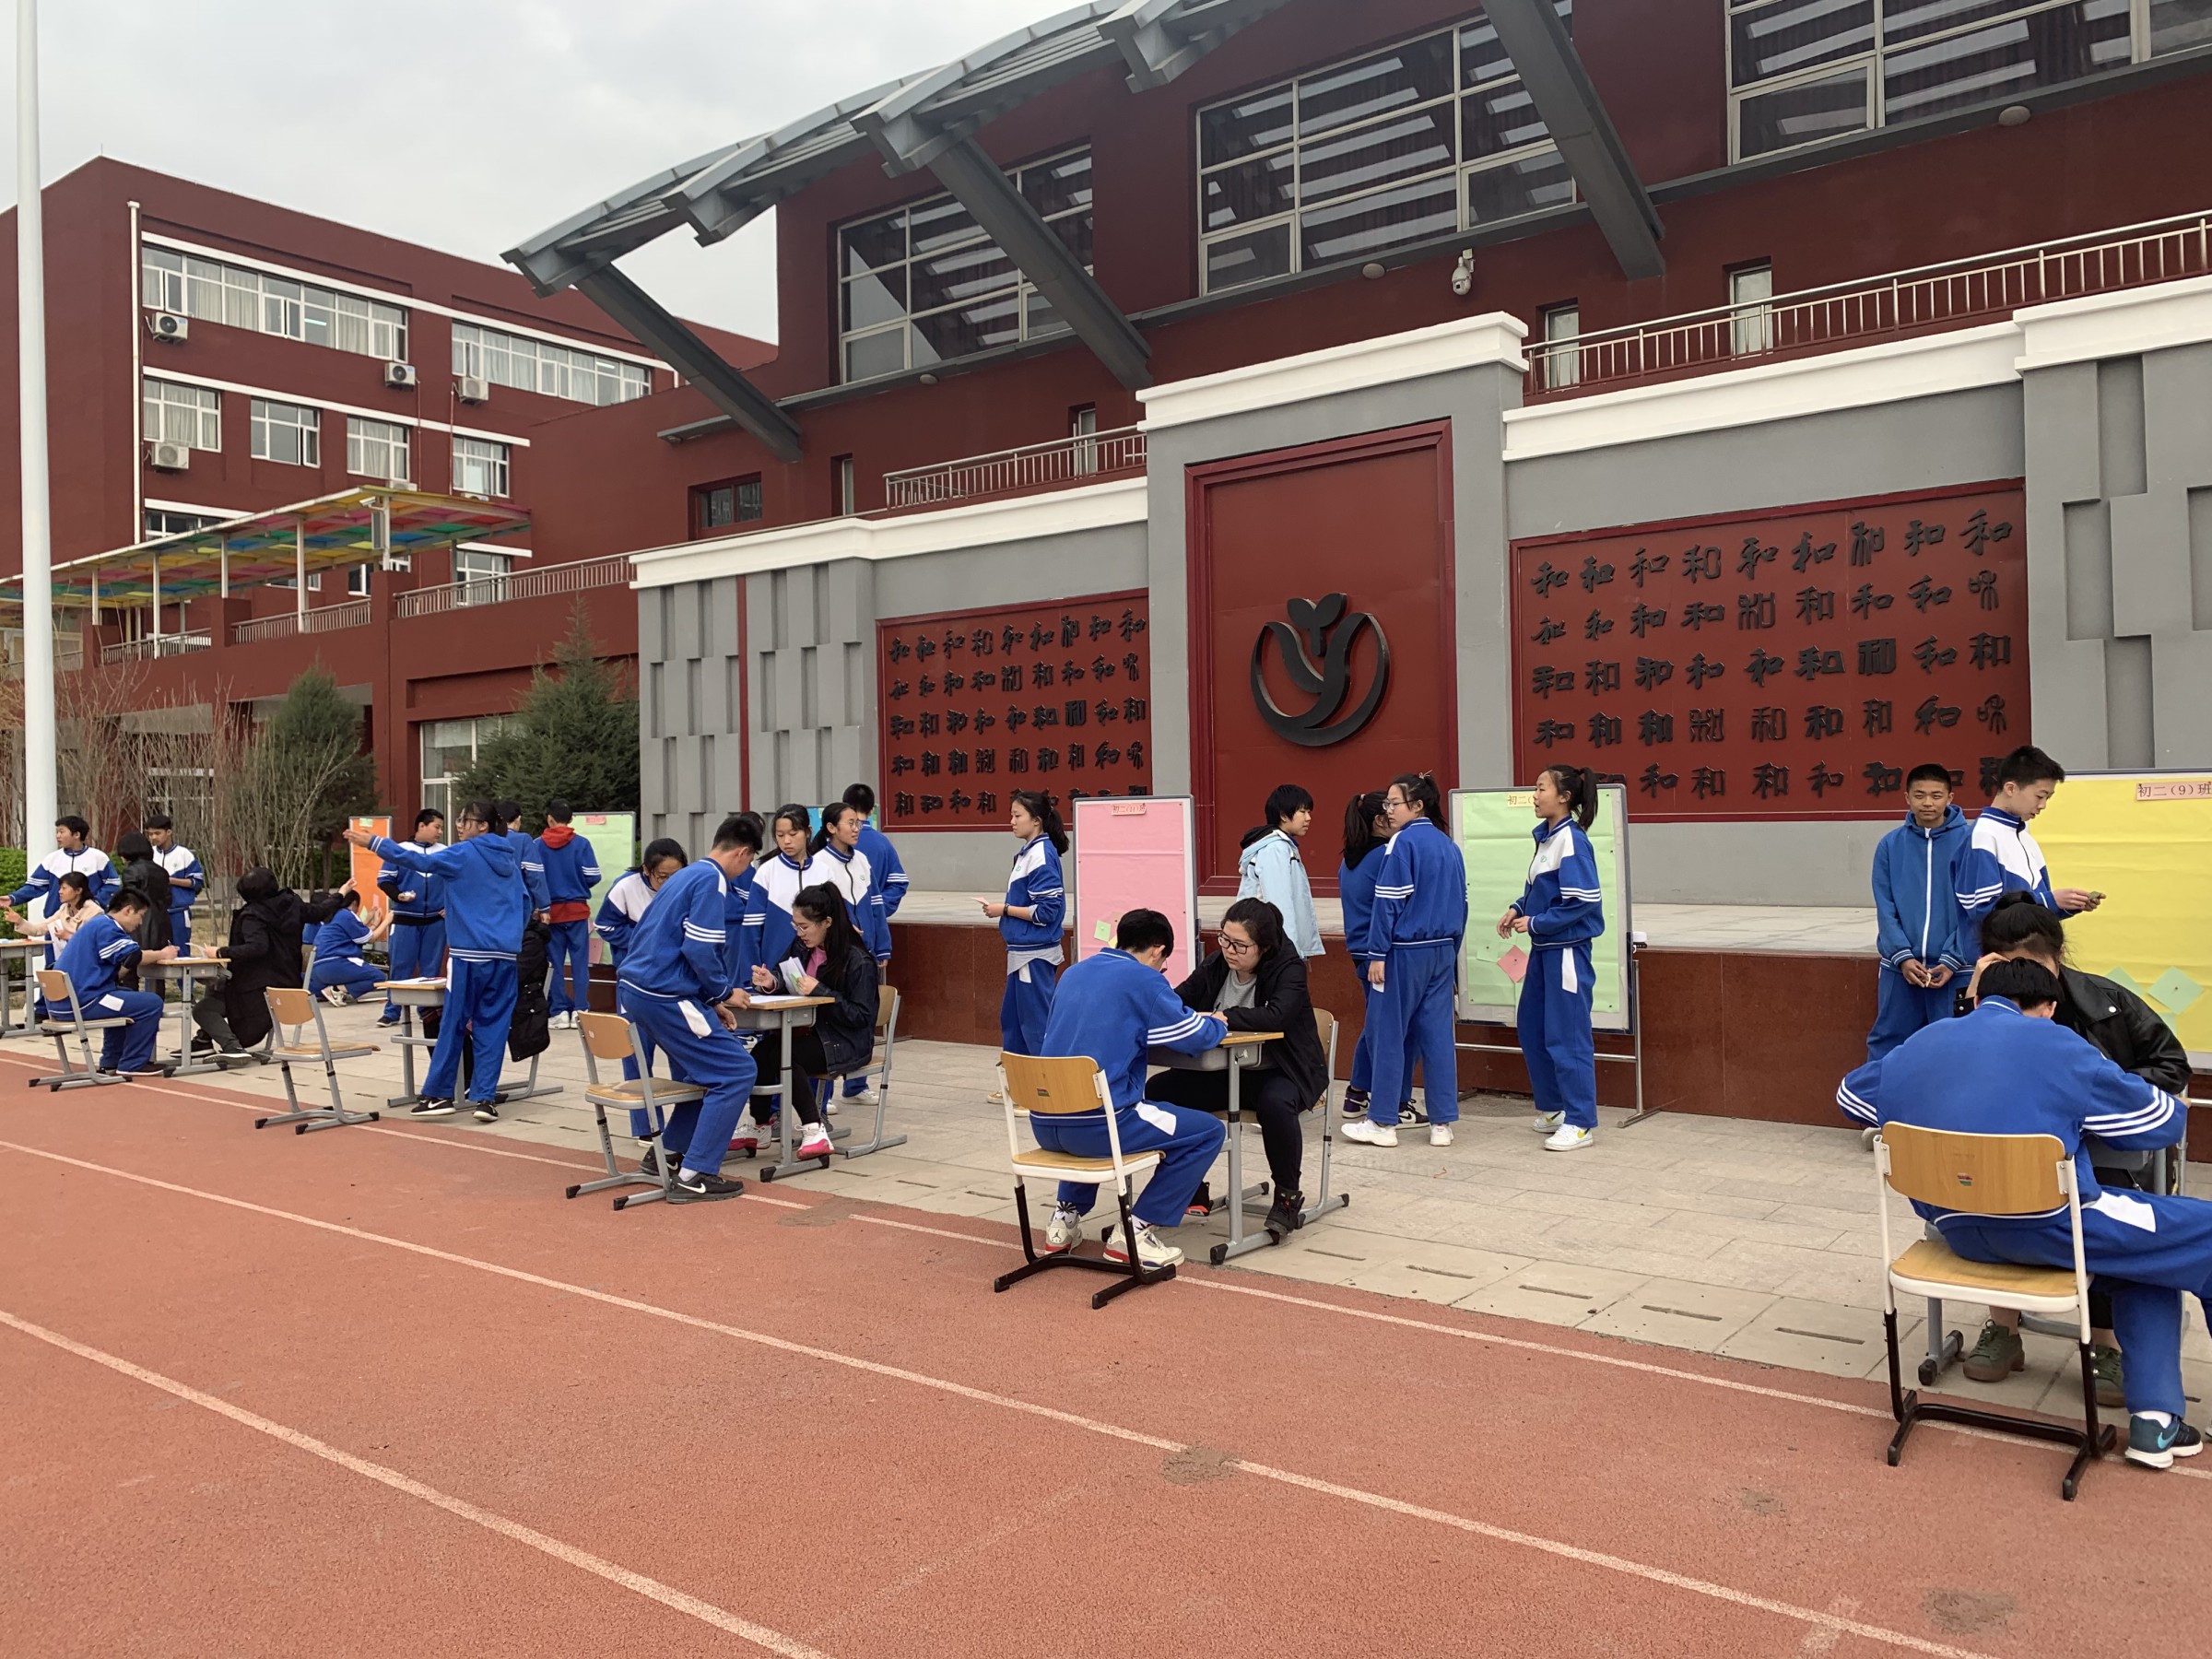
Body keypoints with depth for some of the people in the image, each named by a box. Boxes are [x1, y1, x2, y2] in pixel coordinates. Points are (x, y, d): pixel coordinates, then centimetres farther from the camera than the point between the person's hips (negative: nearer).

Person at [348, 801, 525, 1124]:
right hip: (505, 955, 5)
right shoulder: (510, 860, 15)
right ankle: (486, 1097, 1)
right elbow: (524, 906, 19)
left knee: (453, 1023, 5)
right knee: (493, 1025, 5)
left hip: (470, 952, -5)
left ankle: (438, 1094, 11)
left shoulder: (465, 854, -2)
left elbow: (419, 860, -11)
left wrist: (373, 842, -8)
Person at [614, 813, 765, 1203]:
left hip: (634, 990, 10)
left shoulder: (687, 874, 19)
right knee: (735, 1072, -5)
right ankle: (693, 1177, -6)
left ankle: (666, 1151, 27)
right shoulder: (712, 880, -11)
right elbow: (700, 950, -20)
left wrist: (712, 1002, 18)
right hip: (664, 996, -10)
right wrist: (725, 993, -2)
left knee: (709, 1064, 23)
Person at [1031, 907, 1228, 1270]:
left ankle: (1066, 1216, 29)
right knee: (1208, 1131, 8)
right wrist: (1216, 1023, 24)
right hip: (1097, 1124, -8)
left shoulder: (1075, 972, 17)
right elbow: (1195, 1036, 1)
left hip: (1044, 1124, 8)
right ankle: (1136, 1230, 3)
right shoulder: (1143, 978, -4)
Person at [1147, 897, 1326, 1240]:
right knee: (1158, 1090, -12)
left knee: (1275, 1103, -40)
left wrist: (1222, 1017, -34)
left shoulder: (1288, 968, -15)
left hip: (1282, 1072, -5)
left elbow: (1276, 1016, -32)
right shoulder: (1216, 964, 1)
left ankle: (1288, 1195, -14)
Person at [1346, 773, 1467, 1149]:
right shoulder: (1449, 846, 11)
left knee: (1390, 1033, 2)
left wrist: (1377, 954, -13)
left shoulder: (1403, 843, -11)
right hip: (1442, 951, 7)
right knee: (1437, 1033, 8)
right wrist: (1450, 950, 19)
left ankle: (1383, 1122, 8)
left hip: (1405, 952, -7)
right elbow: (1461, 903, 14)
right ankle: (1441, 1124, 10)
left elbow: (1388, 902, -15)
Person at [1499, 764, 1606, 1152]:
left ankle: (1580, 1122, 7)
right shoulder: (1546, 836, 9)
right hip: (1543, 947, 9)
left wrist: (1535, 922, -16)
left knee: (1566, 1036, -3)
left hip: (1566, 949, -9)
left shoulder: (1572, 840, -17)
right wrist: (1517, 909, 3)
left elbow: (1582, 901, -21)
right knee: (1532, 1029, 16)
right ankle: (1553, 1106, 31)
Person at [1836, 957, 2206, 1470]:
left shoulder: (1916, 1046, 9)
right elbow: (2160, 1121, 1)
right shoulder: (2055, 1046, -7)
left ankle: (2154, 1419, 17)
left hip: (1958, 1231, 7)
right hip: (2049, 1229, -7)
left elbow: (1850, 1096, 26)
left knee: (2151, 1251, 25)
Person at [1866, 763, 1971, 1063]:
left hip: (1951, 966, -2)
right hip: (1899, 967, 2)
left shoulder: (1968, 841, -2)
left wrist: (1952, 960, -11)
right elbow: (1885, 910, 1)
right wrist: (1903, 957, -11)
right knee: (1887, 1044, 9)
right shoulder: (1890, 845, 3)